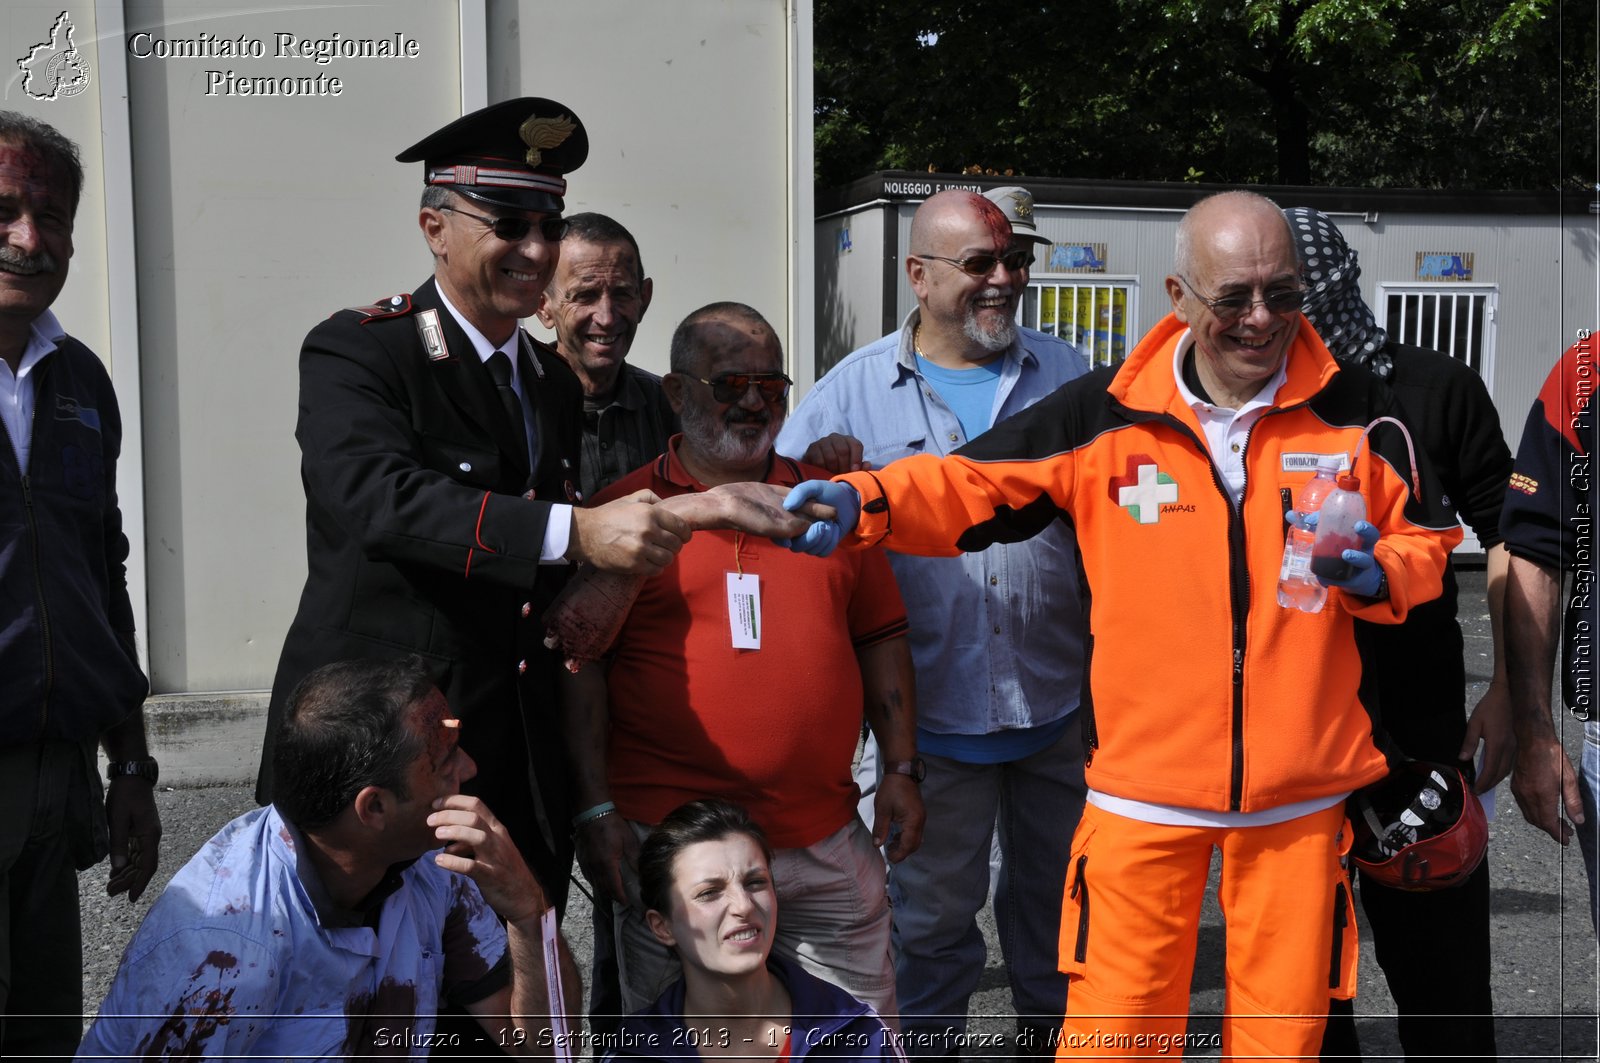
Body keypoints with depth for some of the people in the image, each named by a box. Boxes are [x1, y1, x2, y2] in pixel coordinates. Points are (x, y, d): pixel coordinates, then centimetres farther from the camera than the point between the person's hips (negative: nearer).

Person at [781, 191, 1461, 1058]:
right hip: (1144, 784, -1)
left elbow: (1426, 540, 10)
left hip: (1301, 791, 1)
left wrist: (1380, 576, -12)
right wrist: (863, 500, -22)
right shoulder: (1107, 415, -5)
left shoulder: (1354, 410, -1)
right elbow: (971, 484, -3)